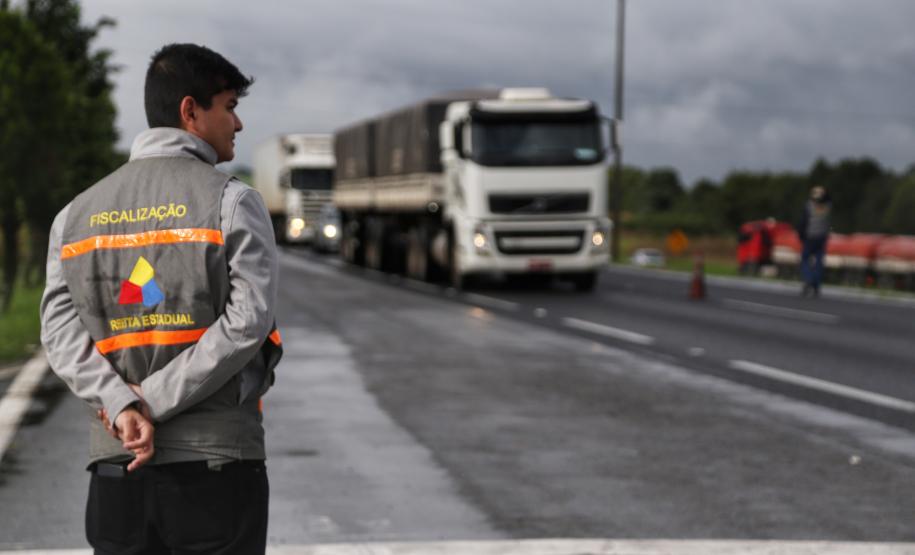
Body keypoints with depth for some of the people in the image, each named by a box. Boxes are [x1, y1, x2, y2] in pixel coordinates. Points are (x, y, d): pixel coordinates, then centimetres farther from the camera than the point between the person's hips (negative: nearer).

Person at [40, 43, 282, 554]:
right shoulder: (230, 200, -3)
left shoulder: (78, 212, 12)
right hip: (216, 465, -4)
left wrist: (123, 407, -11)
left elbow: (61, 329, -1)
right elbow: (249, 320, -14)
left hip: (116, 468, 4)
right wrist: (153, 401, -11)